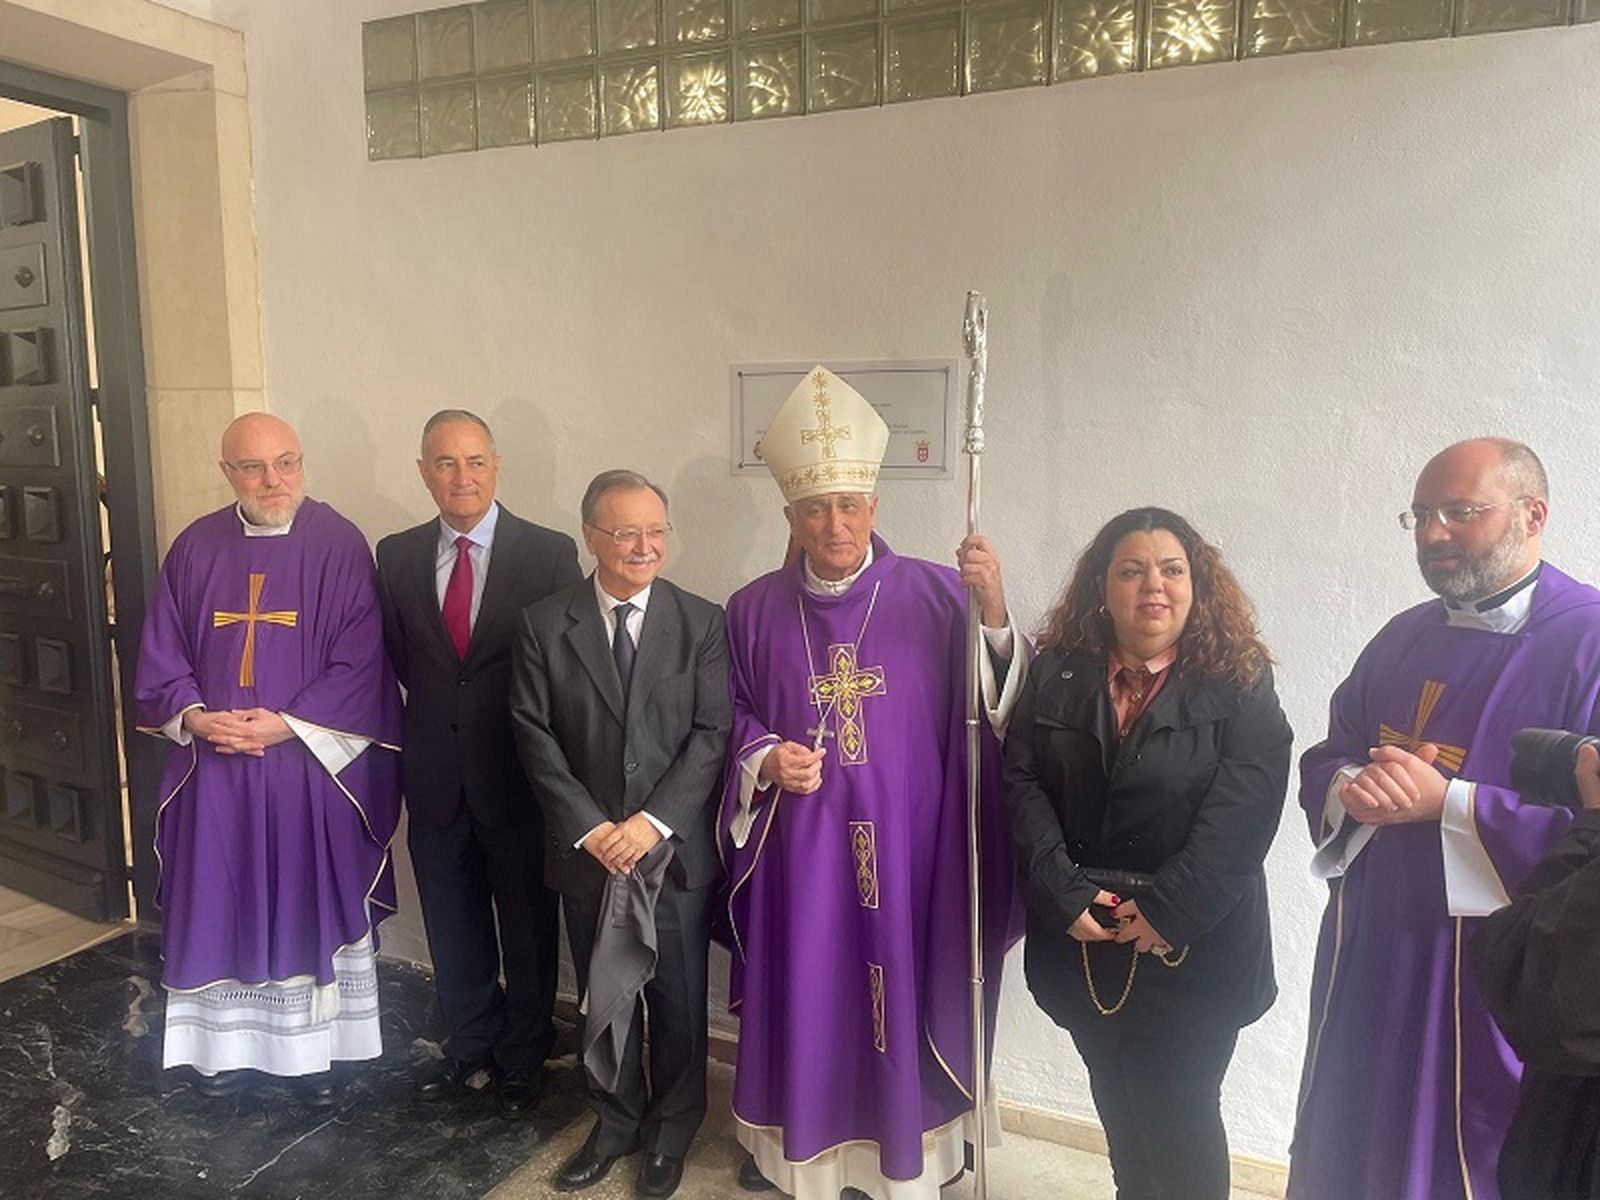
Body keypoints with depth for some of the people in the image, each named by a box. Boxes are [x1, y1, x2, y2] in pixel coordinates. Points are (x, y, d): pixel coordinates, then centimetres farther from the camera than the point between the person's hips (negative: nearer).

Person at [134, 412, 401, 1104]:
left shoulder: (340, 546, -6)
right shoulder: (195, 549, 4)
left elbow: (359, 664, -9)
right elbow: (160, 657, 7)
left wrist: (286, 724, -17)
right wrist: (194, 716, -10)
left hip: (313, 767, -3)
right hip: (213, 769, 3)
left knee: (311, 908, 7)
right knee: (221, 906, 12)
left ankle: (314, 1048, 24)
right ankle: (230, 1043, 30)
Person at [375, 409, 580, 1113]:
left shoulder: (549, 553, -9)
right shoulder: (396, 555, 2)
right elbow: (396, 659, 11)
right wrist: (421, 730, 4)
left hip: (519, 775, -3)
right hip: (435, 777, 3)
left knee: (528, 923, 13)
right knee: (451, 924, 19)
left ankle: (523, 1054, 35)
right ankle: (470, 1040, 42)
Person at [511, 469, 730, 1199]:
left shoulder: (703, 624, -3)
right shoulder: (544, 625, -1)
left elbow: (712, 735, -7)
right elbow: (535, 735, -4)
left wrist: (652, 823, -16)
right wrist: (589, 827, -12)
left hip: (677, 851, -1)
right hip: (588, 852, 1)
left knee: (677, 1000, 12)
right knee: (601, 1000, 16)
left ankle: (671, 1130, 35)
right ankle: (615, 1122, 38)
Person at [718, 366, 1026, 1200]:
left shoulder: (934, 595, -5)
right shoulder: (753, 611, 2)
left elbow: (997, 708, -10)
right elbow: (733, 718, 9)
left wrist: (993, 616, -26)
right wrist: (765, 760, -12)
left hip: (906, 842, -1)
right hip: (798, 845, 2)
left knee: (902, 984, 10)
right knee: (802, 987, 12)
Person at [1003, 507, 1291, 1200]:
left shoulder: (1239, 686, -4)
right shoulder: (1057, 674, 4)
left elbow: (1240, 812, -14)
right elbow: (1021, 781, -3)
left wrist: (1165, 912, -19)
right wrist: (1066, 894, -13)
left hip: (1191, 946, -3)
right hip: (1079, 936, 3)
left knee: (1177, 1120, 5)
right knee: (1119, 1107, 18)